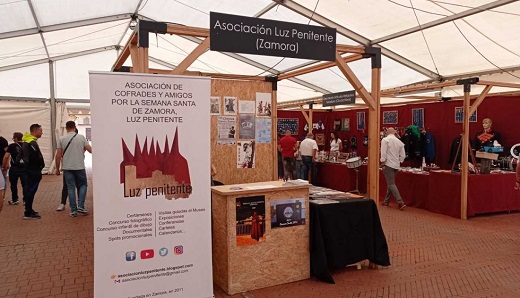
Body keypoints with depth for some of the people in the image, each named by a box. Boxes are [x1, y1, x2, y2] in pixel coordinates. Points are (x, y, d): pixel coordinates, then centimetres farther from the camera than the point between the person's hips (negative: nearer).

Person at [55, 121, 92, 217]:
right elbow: (90, 150, -6)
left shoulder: (62, 139, 0)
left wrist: (57, 168, 8)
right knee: (83, 185, 13)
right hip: (80, 167, -1)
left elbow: (58, 155, -1)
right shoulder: (81, 137, -2)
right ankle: (80, 206, 1)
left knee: (71, 188, 5)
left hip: (67, 168, 1)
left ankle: (73, 210, 6)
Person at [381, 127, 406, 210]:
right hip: (396, 165, 6)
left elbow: (383, 152, -14)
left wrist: (383, 163, -10)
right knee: (390, 183, 17)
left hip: (388, 164, -6)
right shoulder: (399, 142, 11)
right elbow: (402, 155, 9)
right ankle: (386, 201, 24)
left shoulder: (385, 139, -5)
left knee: (391, 184, -7)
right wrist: (398, 162, 18)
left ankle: (400, 202, -18)